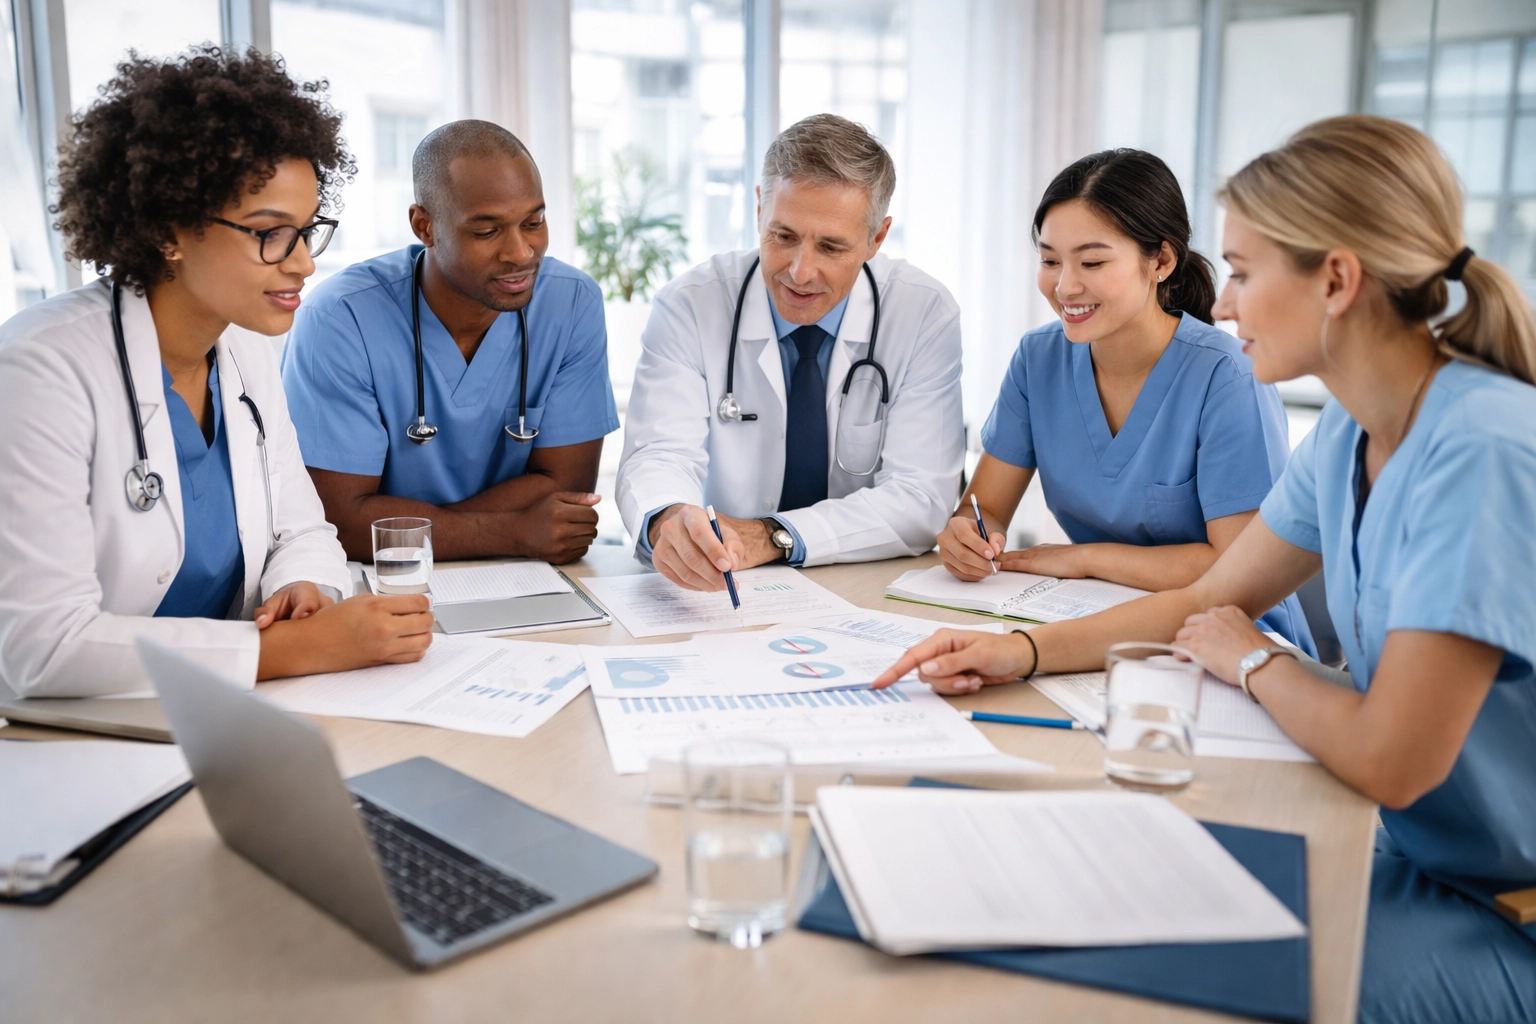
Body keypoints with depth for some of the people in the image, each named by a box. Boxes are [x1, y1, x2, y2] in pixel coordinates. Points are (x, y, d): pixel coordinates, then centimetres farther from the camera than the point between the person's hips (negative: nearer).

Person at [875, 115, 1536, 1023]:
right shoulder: (1351, 434, 0)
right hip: (1422, 860, 7)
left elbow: (1388, 759, -29)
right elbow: (1210, 598, 8)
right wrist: (1026, 651, -5)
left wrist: (1252, 661, -9)